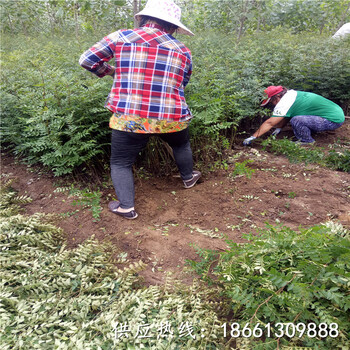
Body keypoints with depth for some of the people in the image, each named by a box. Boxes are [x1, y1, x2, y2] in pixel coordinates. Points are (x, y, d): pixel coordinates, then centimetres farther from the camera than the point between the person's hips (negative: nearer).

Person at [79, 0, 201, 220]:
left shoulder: (121, 36, 3)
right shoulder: (183, 50, 8)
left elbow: (87, 60, 7)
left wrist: (110, 71, 23)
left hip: (130, 119, -2)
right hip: (172, 118, 3)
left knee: (121, 163, 16)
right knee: (181, 144, 33)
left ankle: (126, 207, 13)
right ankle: (188, 178, 52)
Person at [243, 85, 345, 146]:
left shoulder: (285, 103, -19)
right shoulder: (291, 93, 8)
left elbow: (269, 123, -19)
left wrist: (252, 137, -15)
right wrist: (279, 128, 23)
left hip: (334, 120, -10)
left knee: (296, 121, -27)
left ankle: (308, 143, -5)